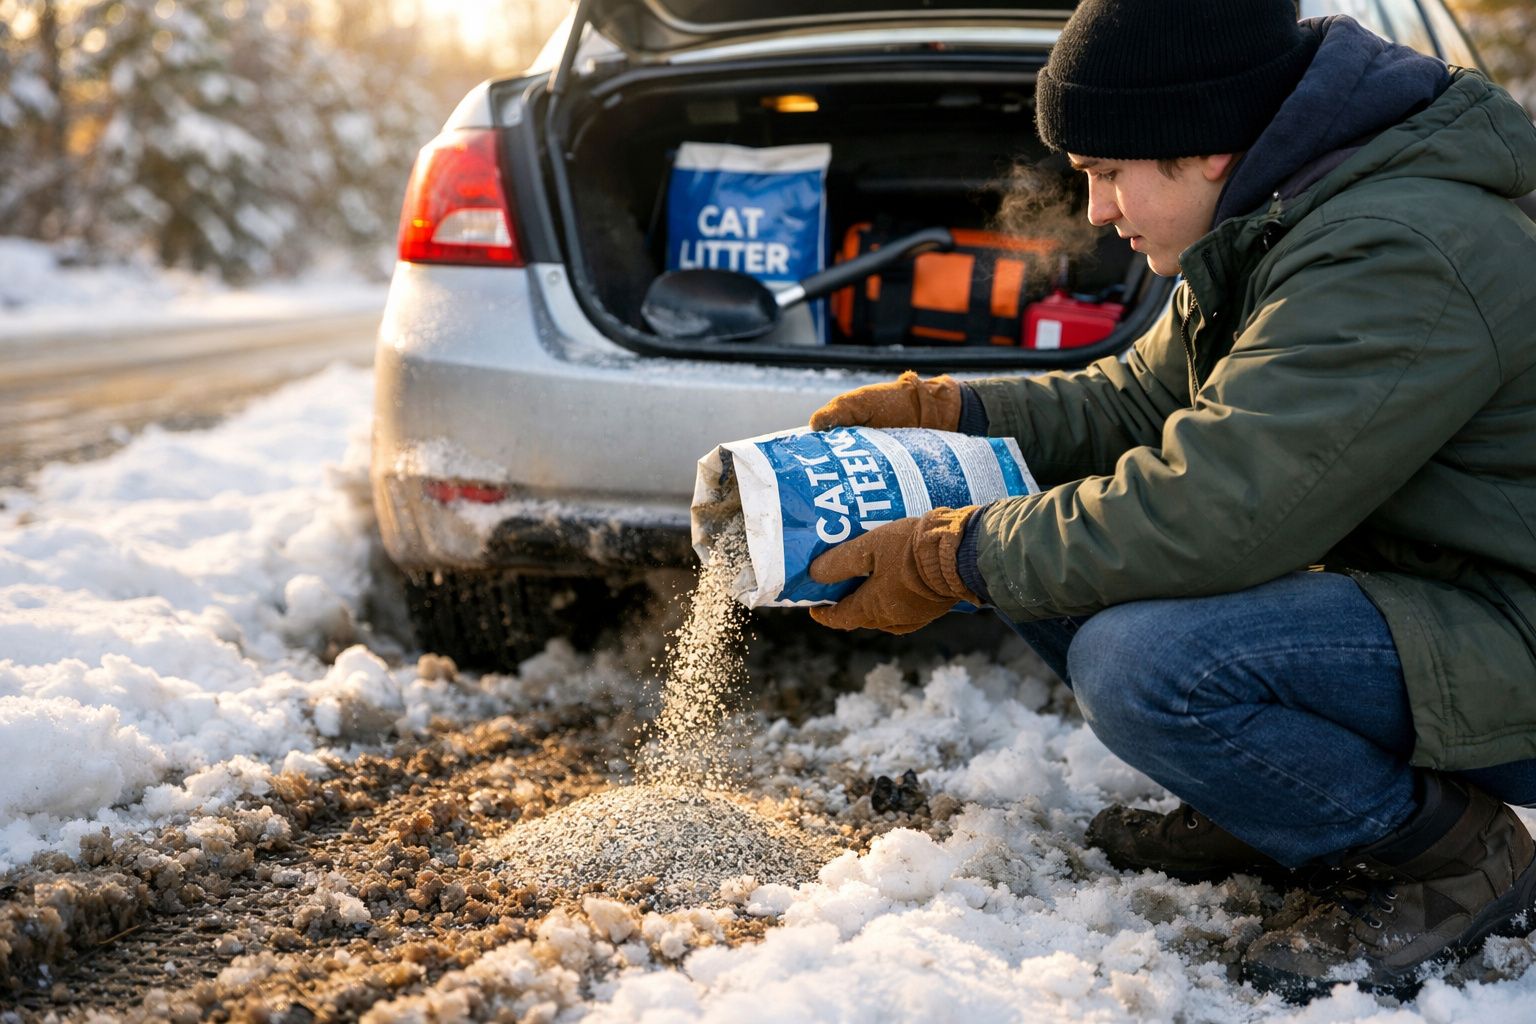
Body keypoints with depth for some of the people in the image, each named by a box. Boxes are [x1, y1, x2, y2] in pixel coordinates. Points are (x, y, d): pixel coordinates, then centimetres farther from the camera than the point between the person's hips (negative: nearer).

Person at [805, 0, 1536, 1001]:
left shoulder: (1390, 262, -27)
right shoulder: (1270, 226, 6)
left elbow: (1205, 514, -32)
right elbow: (1138, 400, 15)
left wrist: (950, 559, -21)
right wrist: (940, 411, 2)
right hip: (1385, 579, 10)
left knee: (1138, 662, -32)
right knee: (1043, 537, 2)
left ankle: (1453, 853, -7)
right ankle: (1268, 809, 12)